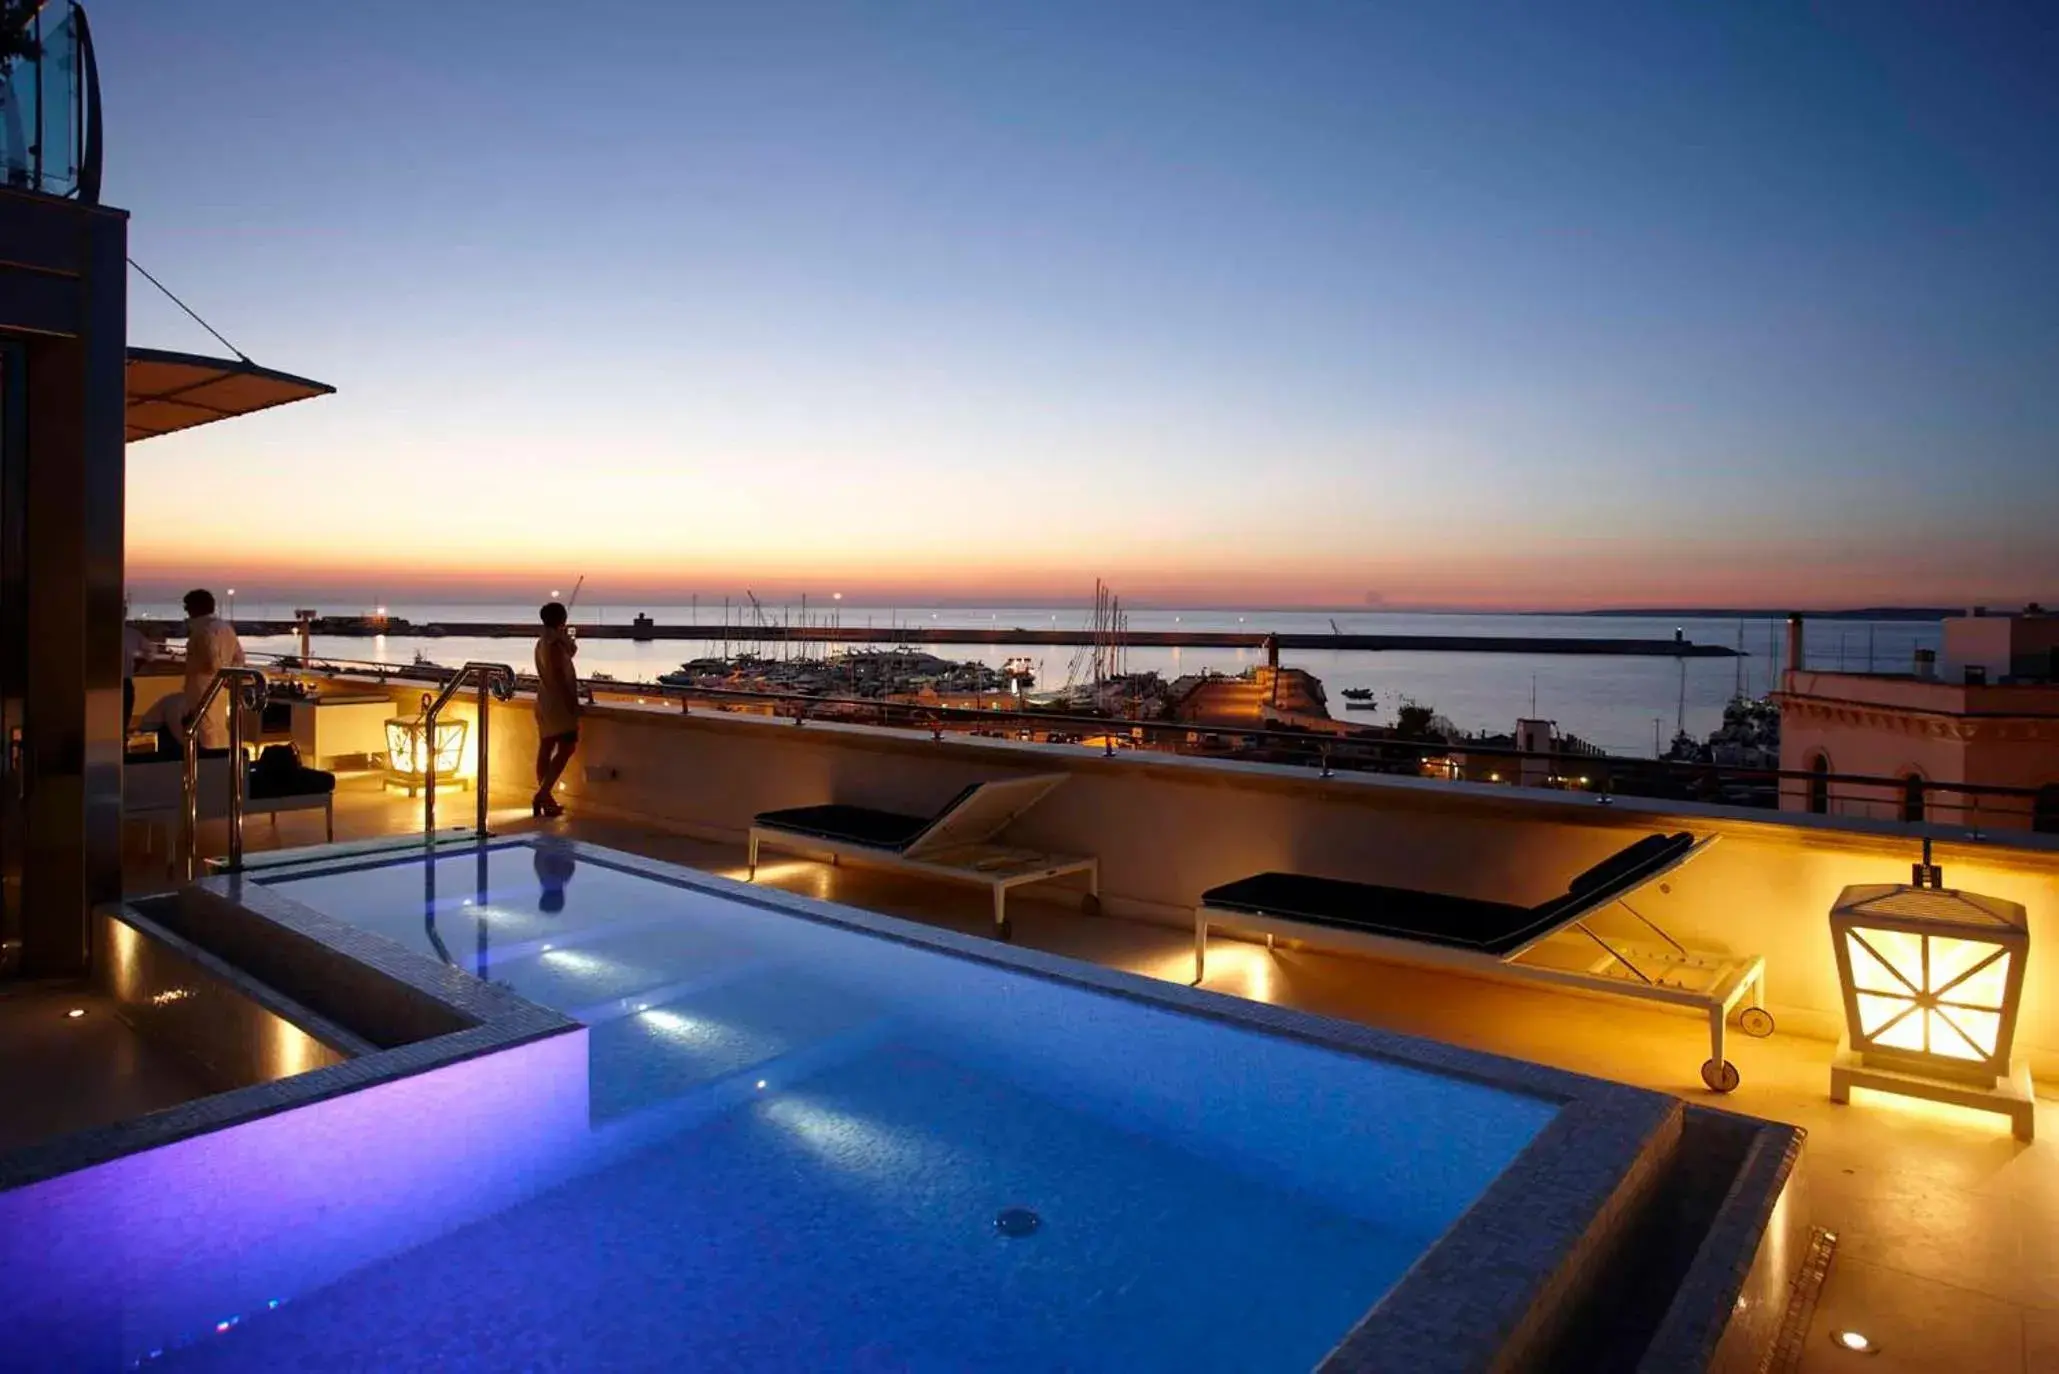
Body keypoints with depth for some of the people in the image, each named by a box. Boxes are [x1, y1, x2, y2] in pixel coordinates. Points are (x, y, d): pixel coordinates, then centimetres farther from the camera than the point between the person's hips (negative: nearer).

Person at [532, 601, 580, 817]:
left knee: (546, 749, 10)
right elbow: (559, 676, -22)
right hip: (558, 703, -10)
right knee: (566, 748, -8)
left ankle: (544, 799, 14)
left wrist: (568, 641, 19)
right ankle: (542, 795, -13)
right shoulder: (556, 644, -17)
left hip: (545, 702, 10)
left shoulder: (542, 642, 12)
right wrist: (572, 702, -20)